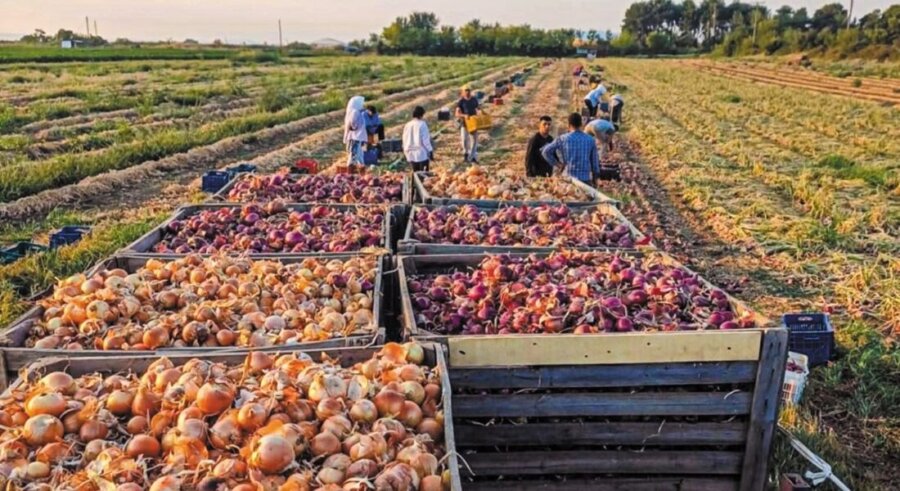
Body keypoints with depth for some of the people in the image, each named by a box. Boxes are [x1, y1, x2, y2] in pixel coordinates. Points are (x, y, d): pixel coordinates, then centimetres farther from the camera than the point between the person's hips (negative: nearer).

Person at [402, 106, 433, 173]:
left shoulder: (407, 125, 5)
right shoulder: (422, 124, -11)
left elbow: (405, 140, 11)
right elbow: (426, 140, -11)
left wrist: (406, 151, 21)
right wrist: (430, 151, -3)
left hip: (411, 154, 5)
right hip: (422, 154, -5)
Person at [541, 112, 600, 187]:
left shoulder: (563, 139, -2)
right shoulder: (590, 140, 3)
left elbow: (546, 152, -4)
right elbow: (595, 161, 8)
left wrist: (557, 163, 4)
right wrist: (595, 177, 18)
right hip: (586, 179, 1)